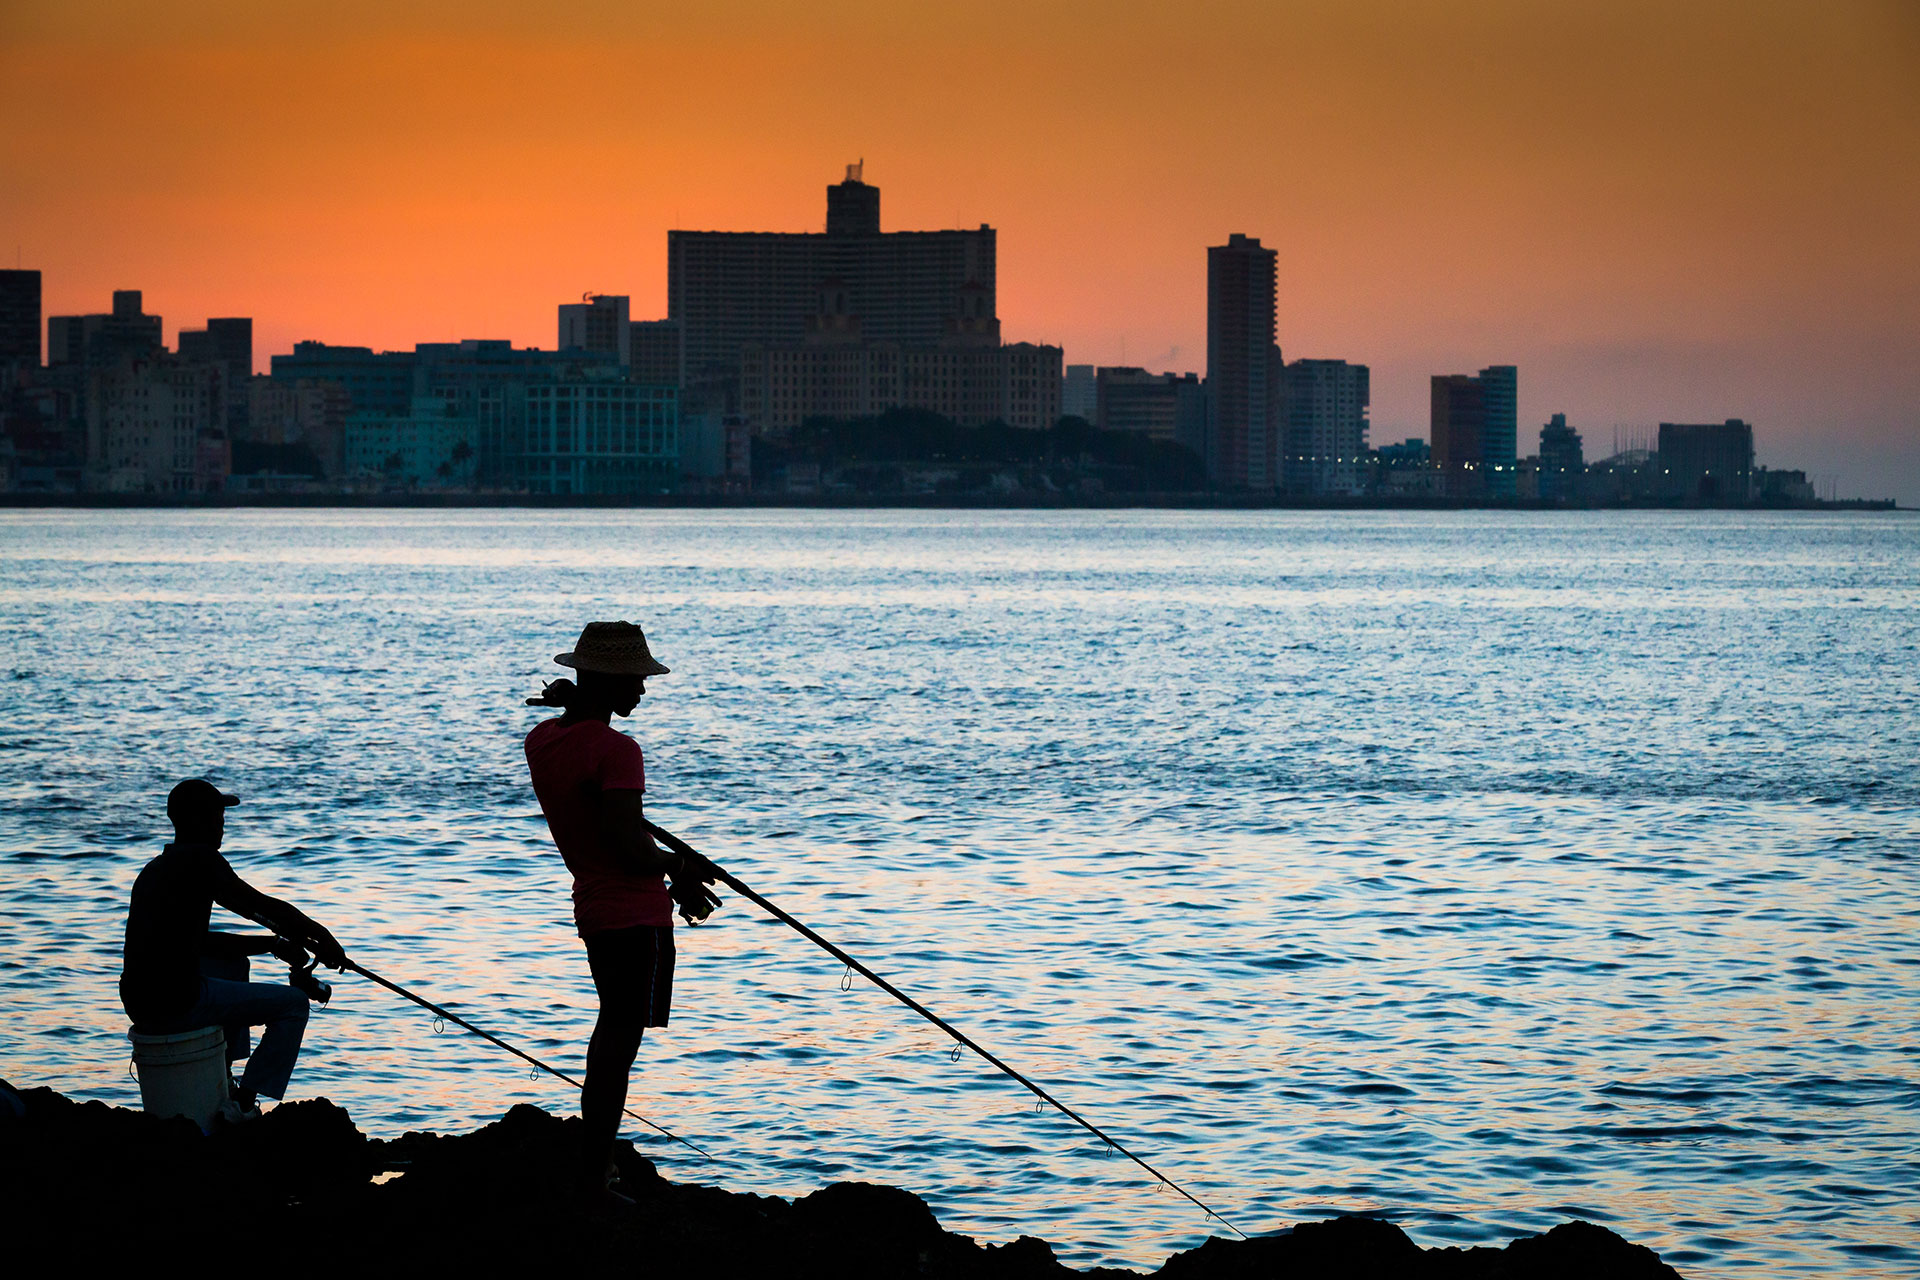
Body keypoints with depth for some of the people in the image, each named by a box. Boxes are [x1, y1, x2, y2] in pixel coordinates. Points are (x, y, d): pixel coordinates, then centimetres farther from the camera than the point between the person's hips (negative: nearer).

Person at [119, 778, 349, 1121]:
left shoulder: (154, 869, 18)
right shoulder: (199, 860, -10)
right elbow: (262, 907, -12)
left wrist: (273, 944, 21)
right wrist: (322, 937, 2)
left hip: (139, 1006, 9)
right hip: (177, 1003, -9)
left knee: (233, 961, 37)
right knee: (293, 1003, 5)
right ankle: (243, 1103, -1)